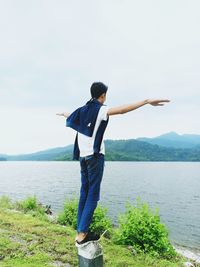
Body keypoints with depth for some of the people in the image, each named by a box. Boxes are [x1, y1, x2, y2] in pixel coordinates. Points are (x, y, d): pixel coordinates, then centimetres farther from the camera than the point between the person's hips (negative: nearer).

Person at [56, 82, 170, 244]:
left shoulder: (82, 110, 13)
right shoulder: (100, 110, -8)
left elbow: (69, 116, 34)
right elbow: (121, 110, -26)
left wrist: (64, 113, 58)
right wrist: (146, 101, -32)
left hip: (83, 155, 7)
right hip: (95, 155, -7)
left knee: (84, 192, 11)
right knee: (93, 194, -3)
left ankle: (80, 231, 15)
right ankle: (82, 233, -4)